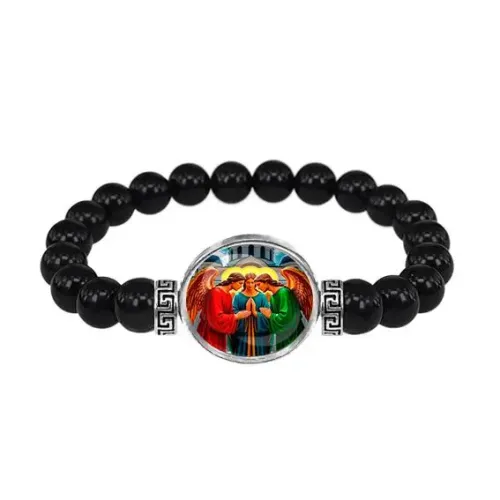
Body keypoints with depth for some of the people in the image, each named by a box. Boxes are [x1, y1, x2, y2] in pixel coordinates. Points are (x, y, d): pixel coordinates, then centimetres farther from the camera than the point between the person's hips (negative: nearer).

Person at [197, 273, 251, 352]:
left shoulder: (229, 295, 9)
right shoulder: (215, 292, -19)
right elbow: (216, 317, -25)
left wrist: (242, 313, -2)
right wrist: (237, 316, -22)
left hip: (220, 334, 9)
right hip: (210, 334, -9)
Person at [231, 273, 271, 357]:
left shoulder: (262, 297, 3)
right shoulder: (238, 297, 2)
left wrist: (255, 312, -17)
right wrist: (245, 311, -17)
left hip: (259, 334, 0)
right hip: (242, 334, 0)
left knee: (259, 357, 1)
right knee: (242, 356, 0)